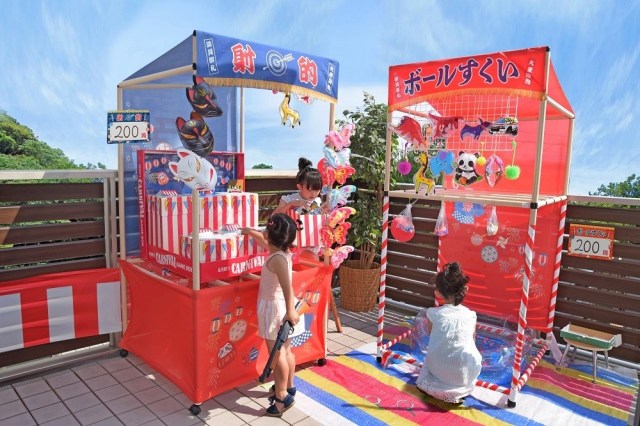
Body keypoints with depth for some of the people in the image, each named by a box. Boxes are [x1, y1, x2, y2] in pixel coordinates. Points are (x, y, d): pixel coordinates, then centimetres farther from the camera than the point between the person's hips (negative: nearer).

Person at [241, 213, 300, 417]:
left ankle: (282, 397, 12)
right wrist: (251, 232, 36)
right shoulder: (283, 251, 3)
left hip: (274, 308, -9)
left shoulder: (277, 259, -24)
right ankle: (288, 387, 35)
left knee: (277, 355, 1)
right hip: (281, 307, 9)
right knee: (285, 351, 20)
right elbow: (265, 242, 25)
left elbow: (287, 286, -36)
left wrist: (290, 311, -44)